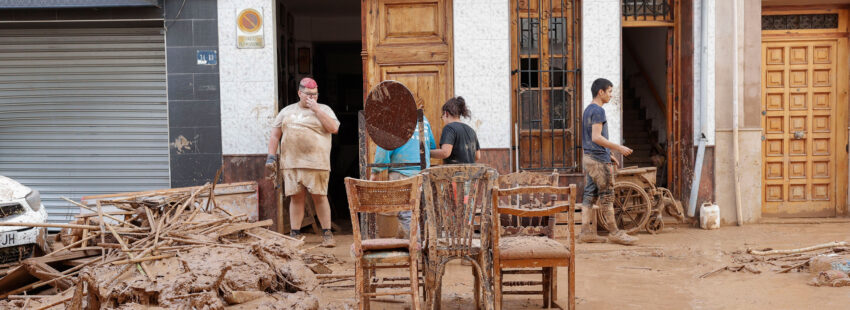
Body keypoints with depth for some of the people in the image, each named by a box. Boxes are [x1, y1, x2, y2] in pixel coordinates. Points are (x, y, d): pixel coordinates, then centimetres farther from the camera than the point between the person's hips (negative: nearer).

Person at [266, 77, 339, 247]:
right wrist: (271, 156, 6)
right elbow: (275, 135, 17)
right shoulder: (287, 111, 17)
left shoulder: (324, 109, 10)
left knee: (319, 197, -3)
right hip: (291, 163, 2)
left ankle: (327, 233, 5)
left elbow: (334, 128, -7)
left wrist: (316, 109, -7)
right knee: (296, 197, 3)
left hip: (316, 163, -2)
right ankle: (295, 235, 9)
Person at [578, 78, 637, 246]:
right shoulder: (598, 111, -13)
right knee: (607, 196, -4)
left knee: (589, 194, 8)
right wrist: (619, 148, -17)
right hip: (598, 159, -10)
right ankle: (614, 233, 2)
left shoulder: (588, 110, 17)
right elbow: (597, 137, -22)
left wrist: (608, 155, 21)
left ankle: (586, 232, 8)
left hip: (588, 157, 10)